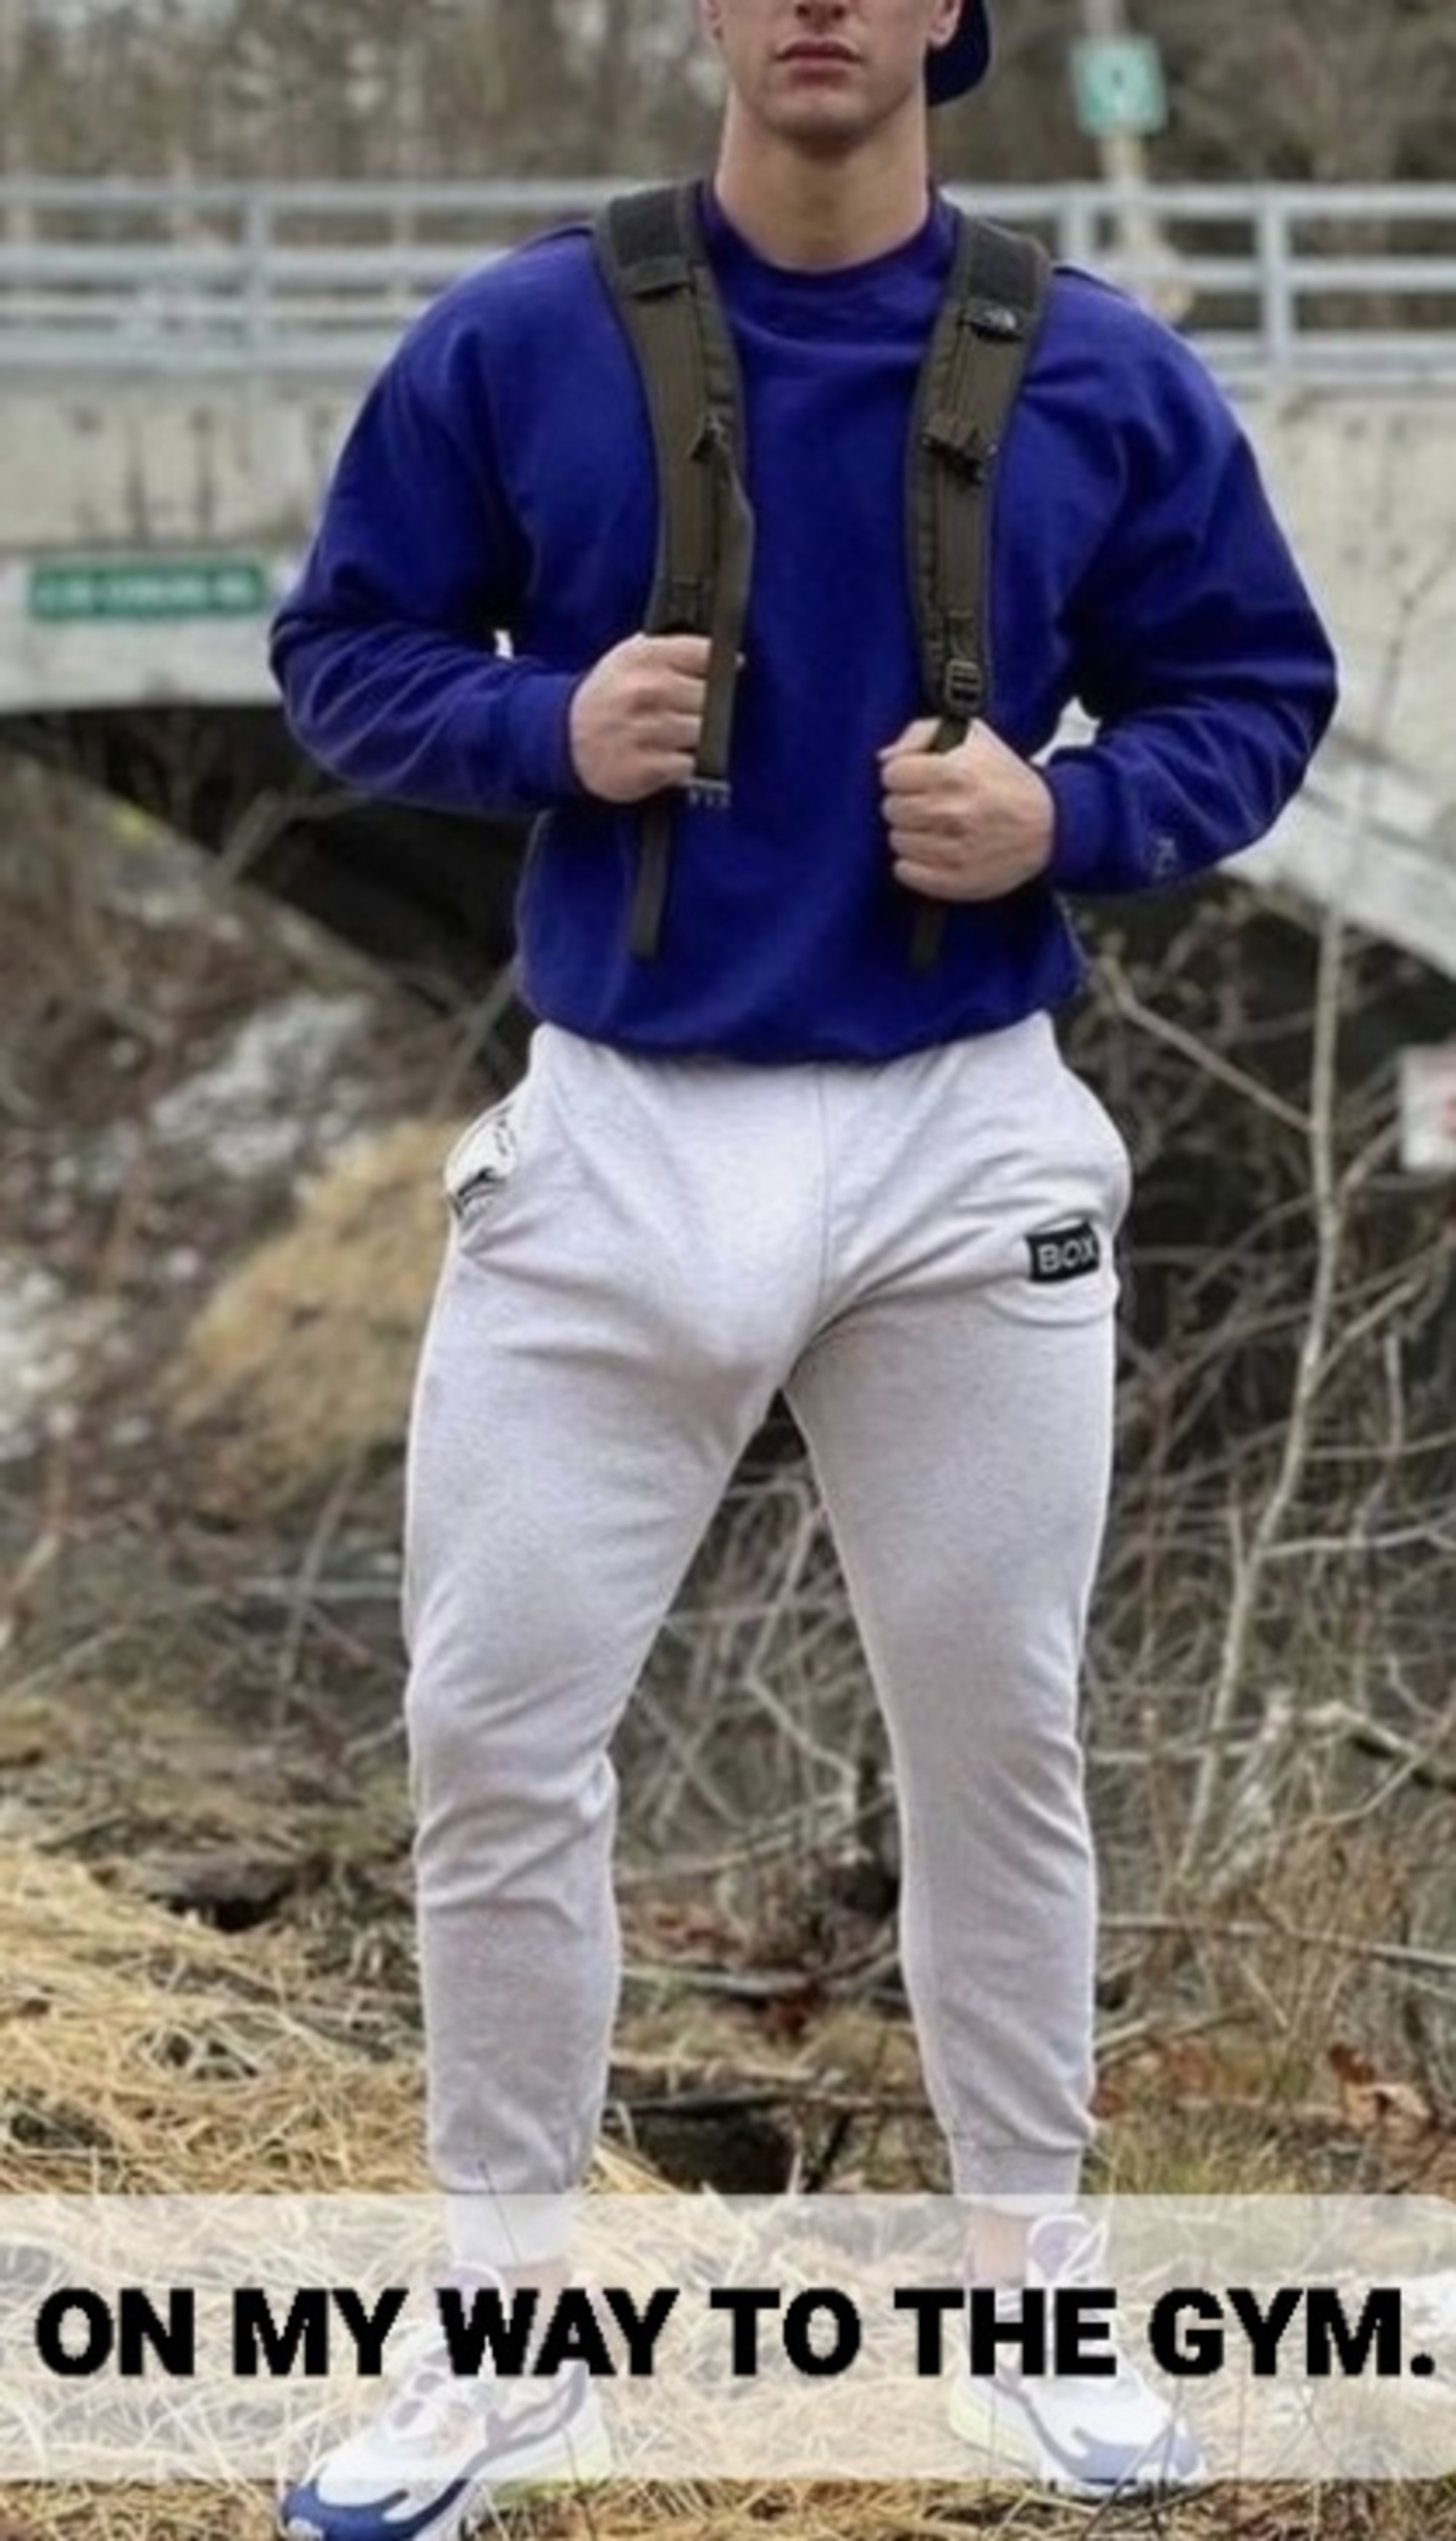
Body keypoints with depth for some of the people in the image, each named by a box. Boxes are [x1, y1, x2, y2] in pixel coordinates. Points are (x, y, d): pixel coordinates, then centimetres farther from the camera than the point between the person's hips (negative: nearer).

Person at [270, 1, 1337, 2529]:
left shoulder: (1100, 373, -2)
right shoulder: (514, 344, -3)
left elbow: (1253, 689, 7)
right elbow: (344, 651, 6)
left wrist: (1069, 818, -13)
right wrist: (545, 729, -14)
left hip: (969, 1145, 0)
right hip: (614, 1135, 0)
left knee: (998, 1740, 11)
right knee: (498, 1739, 2)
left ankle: (1029, 2283, 28)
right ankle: (508, 2317, 18)